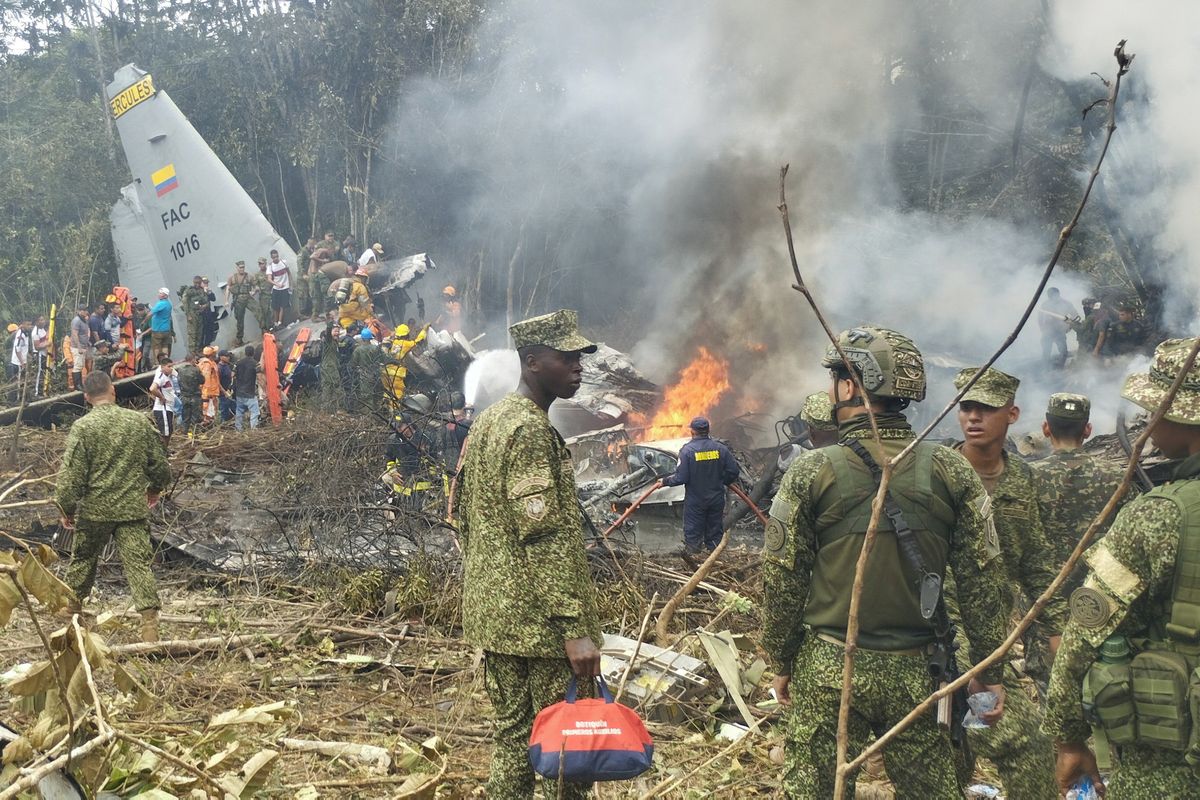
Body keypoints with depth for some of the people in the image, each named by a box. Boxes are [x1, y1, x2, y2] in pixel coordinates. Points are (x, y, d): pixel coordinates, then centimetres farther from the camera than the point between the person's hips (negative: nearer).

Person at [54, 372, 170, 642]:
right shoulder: (139, 421, 0)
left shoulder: (83, 426, -9)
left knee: (83, 559, 21)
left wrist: (66, 508, 2)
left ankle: (72, 605, 39)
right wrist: (155, 488, 27)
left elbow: (71, 474, -11)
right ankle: (150, 625, -9)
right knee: (139, 564, -2)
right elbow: (159, 464, 8)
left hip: (94, 509, -1)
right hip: (133, 508, 1)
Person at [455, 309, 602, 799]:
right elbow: (544, 538, -22)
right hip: (540, 621, -9)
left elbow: (462, 514, 19)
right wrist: (574, 628, -23)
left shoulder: (486, 422, 14)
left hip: (492, 615, 9)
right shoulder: (532, 430, -16)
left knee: (512, 739, 15)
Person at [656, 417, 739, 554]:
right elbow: (733, 471, -2)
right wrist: (723, 482, 17)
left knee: (693, 533, 8)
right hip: (716, 499, 3)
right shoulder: (720, 448, -5)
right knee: (715, 532, 16)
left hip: (695, 500, -3)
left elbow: (681, 477, -18)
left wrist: (665, 481, -2)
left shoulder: (687, 450, -17)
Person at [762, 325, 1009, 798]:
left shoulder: (812, 472, -9)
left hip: (827, 670, -2)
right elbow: (981, 581, -1)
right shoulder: (951, 471, -4)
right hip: (916, 671, 2)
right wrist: (989, 673, 8)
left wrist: (781, 662, 8)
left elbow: (782, 580, -5)